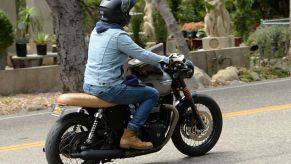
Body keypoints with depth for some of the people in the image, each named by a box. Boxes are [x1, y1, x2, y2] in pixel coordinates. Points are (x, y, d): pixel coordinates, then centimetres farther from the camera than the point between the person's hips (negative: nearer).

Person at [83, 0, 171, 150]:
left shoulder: (96, 31, 11)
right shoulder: (118, 35, -16)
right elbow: (142, 55, -14)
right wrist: (165, 60, 0)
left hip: (89, 85, 10)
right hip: (108, 88, -10)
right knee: (152, 94, -4)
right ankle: (129, 136, -8)